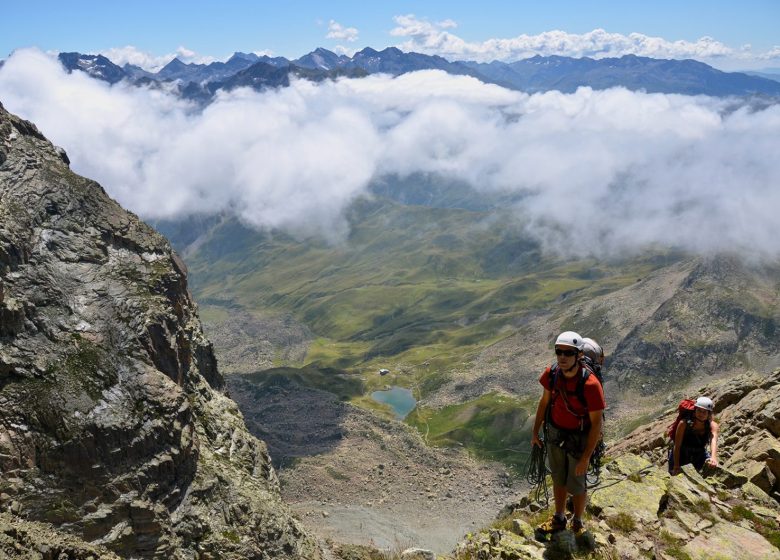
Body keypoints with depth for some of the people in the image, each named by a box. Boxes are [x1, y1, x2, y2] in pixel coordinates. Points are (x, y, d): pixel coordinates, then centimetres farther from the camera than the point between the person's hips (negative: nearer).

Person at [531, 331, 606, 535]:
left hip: (579, 439, -5)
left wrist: (586, 458, -19)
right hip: (555, 434, 5)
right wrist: (535, 432, 8)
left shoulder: (590, 384, -31)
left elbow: (596, 423, -22)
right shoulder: (552, 373, -16)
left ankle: (577, 523, 40)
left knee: (576, 485, 14)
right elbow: (545, 401, 2)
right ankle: (559, 519, 44)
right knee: (558, 479, 23)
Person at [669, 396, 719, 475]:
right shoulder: (684, 424, -27)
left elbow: (713, 441, -41)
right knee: (674, 474, -6)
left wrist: (713, 457, -61)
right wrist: (676, 466, -30)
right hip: (681, 454, -2)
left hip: (699, 454, 2)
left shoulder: (712, 426, -22)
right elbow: (677, 446, -25)